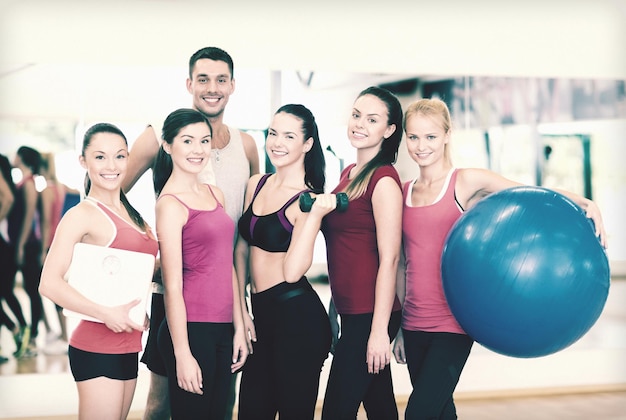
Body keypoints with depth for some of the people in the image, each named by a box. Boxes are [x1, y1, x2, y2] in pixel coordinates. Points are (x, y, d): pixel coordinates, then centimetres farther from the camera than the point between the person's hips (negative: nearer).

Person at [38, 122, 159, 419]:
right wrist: (106, 314, -22)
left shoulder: (130, 213, 13)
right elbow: (49, 284, -18)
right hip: (98, 347, -8)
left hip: (127, 347, 8)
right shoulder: (83, 214, -10)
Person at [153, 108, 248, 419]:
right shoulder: (170, 204, -10)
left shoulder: (215, 194, 12)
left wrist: (238, 328, 12)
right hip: (190, 329, -7)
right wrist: (182, 354, -14)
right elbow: (172, 286, -13)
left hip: (223, 328, 7)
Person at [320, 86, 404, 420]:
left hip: (370, 315, -8)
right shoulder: (348, 173, 13)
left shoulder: (383, 179, -13)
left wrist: (379, 330, -20)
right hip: (351, 312, 8)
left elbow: (389, 259, -18)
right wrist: (334, 310, 18)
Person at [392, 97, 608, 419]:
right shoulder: (403, 192, 9)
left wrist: (587, 205, -29)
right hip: (414, 325, 5)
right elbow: (402, 262, 13)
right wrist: (400, 326, 14)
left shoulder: (467, 182, -4)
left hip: (452, 324, -5)